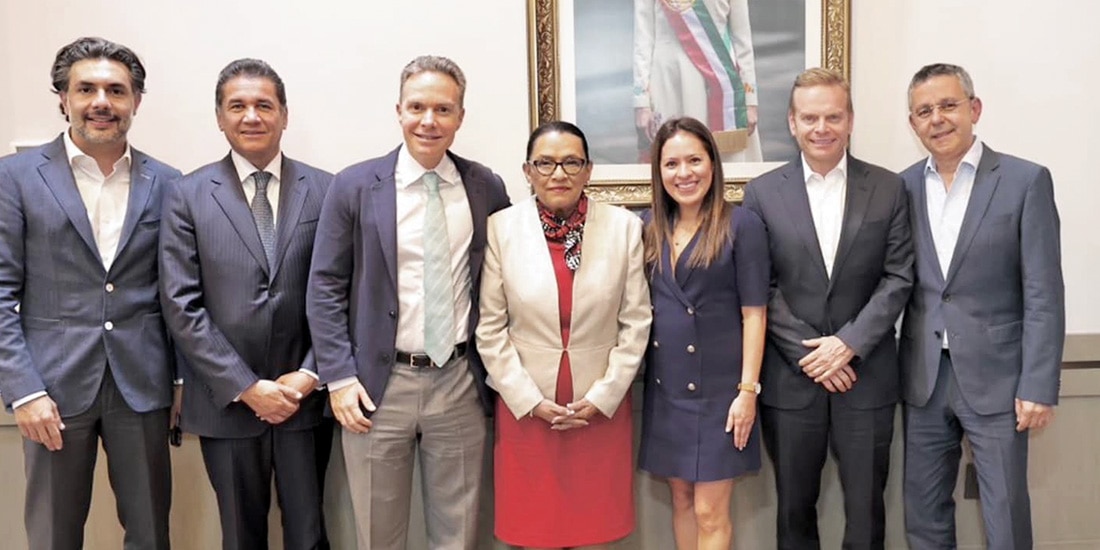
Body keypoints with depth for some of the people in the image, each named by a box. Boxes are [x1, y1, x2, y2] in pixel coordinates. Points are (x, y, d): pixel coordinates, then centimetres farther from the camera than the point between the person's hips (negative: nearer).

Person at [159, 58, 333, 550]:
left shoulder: (324, 190, 2)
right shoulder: (187, 196, 0)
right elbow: (181, 306, -5)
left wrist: (309, 375, -9)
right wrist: (246, 388, -10)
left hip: (306, 399, 0)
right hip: (226, 402, 0)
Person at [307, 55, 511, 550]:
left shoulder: (487, 188, 3)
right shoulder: (355, 185, -3)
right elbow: (325, 289, -2)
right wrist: (339, 378, -8)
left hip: (460, 383, 2)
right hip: (379, 383, -1)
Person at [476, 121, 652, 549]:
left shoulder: (624, 227, -3)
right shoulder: (501, 228, -4)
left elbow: (636, 322, 0)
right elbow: (490, 328, -3)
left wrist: (602, 397, -6)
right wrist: (530, 400, -8)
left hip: (601, 408, 1)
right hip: (525, 407, 0)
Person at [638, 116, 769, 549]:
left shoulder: (741, 225, -8)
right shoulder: (649, 227, 5)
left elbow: (754, 314, -9)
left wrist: (748, 390, -13)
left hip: (718, 386, -5)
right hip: (665, 386, 5)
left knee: (710, 512, 2)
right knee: (681, 499, 14)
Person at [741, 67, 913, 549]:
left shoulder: (888, 189, 3)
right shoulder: (762, 193, 1)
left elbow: (898, 278, -1)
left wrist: (849, 343, -12)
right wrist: (808, 353, -10)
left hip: (866, 373, 0)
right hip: (790, 377, 0)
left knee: (865, 509, 10)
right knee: (794, 508, 12)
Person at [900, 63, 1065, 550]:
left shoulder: (1026, 181, -6)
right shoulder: (903, 186, 5)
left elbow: (1043, 294, -8)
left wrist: (1038, 386, -11)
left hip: (995, 376, -3)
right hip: (923, 378, 4)